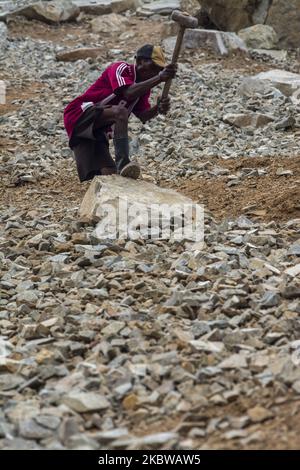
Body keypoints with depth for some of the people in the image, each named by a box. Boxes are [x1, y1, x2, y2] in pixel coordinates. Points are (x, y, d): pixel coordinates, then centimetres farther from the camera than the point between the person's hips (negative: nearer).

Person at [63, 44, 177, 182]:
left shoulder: (144, 85, 13)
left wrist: (157, 109, -21)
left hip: (97, 133, 9)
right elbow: (128, 93, -32)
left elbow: (143, 116, 0)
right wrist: (159, 78, -38)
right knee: (121, 112, -34)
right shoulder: (121, 68, -11)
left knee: (109, 174, -3)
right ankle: (122, 161, -46)